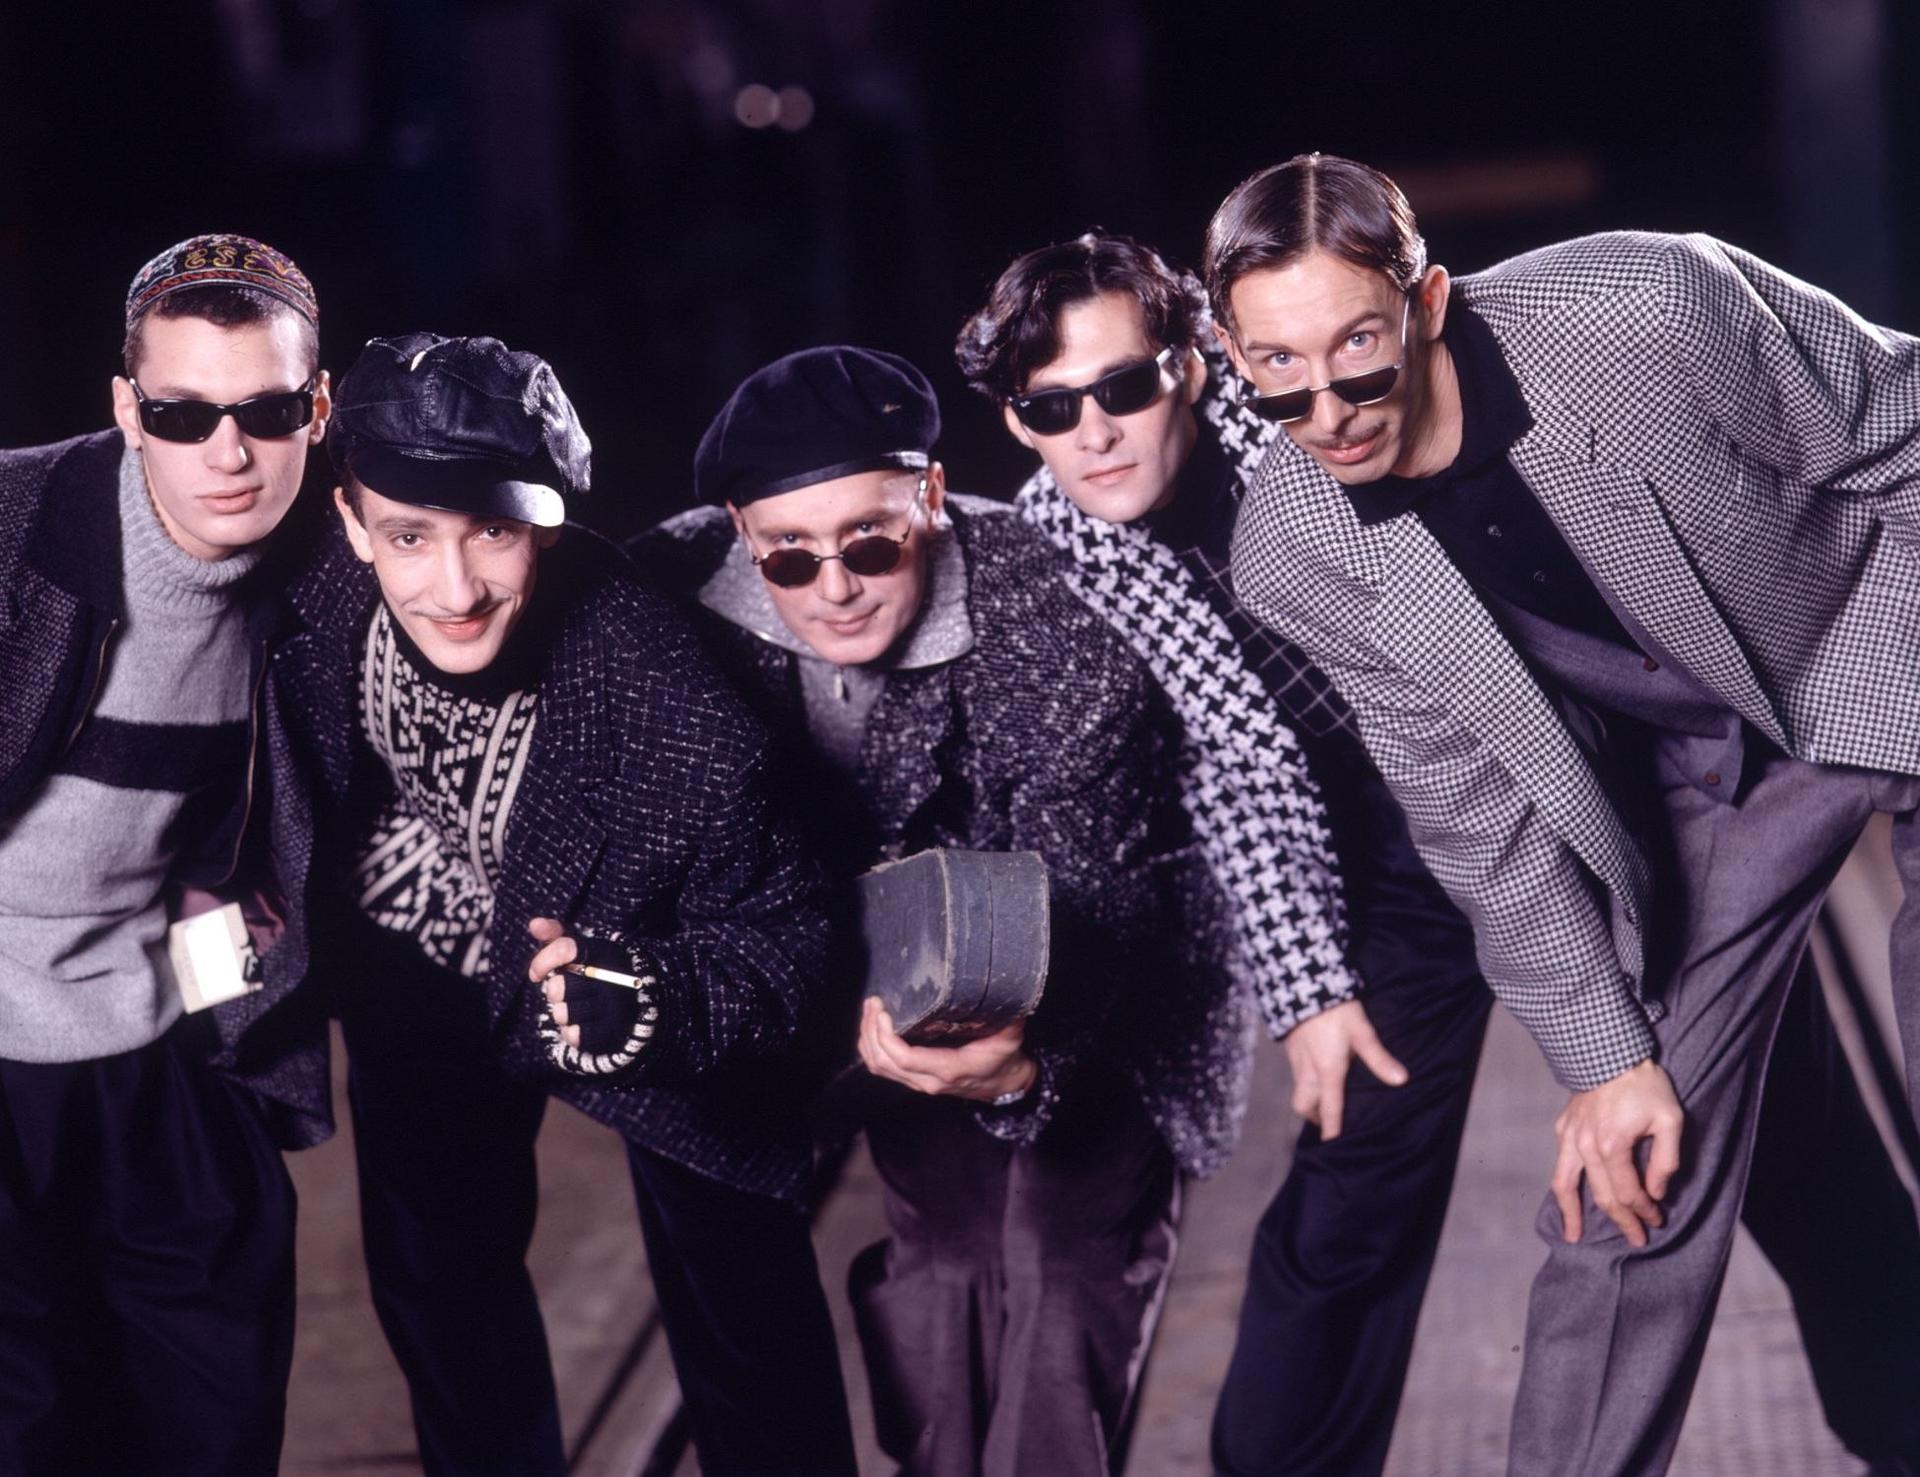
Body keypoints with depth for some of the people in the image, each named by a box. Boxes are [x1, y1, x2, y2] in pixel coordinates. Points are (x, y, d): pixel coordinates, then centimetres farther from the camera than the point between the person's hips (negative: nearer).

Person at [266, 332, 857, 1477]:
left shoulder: (664, 708, -39)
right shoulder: (314, 611, -28)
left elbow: (778, 932, -28)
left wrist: (650, 1001, -44)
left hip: (643, 970, -4)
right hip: (421, 968, 4)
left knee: (737, 1293, 2)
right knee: (433, 1267, 20)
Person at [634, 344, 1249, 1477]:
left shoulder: (1061, 618, -33)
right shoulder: (684, 587, -21)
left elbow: (1091, 901, -33)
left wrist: (1023, 1061, -53)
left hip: (1100, 993, -4)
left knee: (1063, 1270, -10)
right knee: (932, 1251, 6)